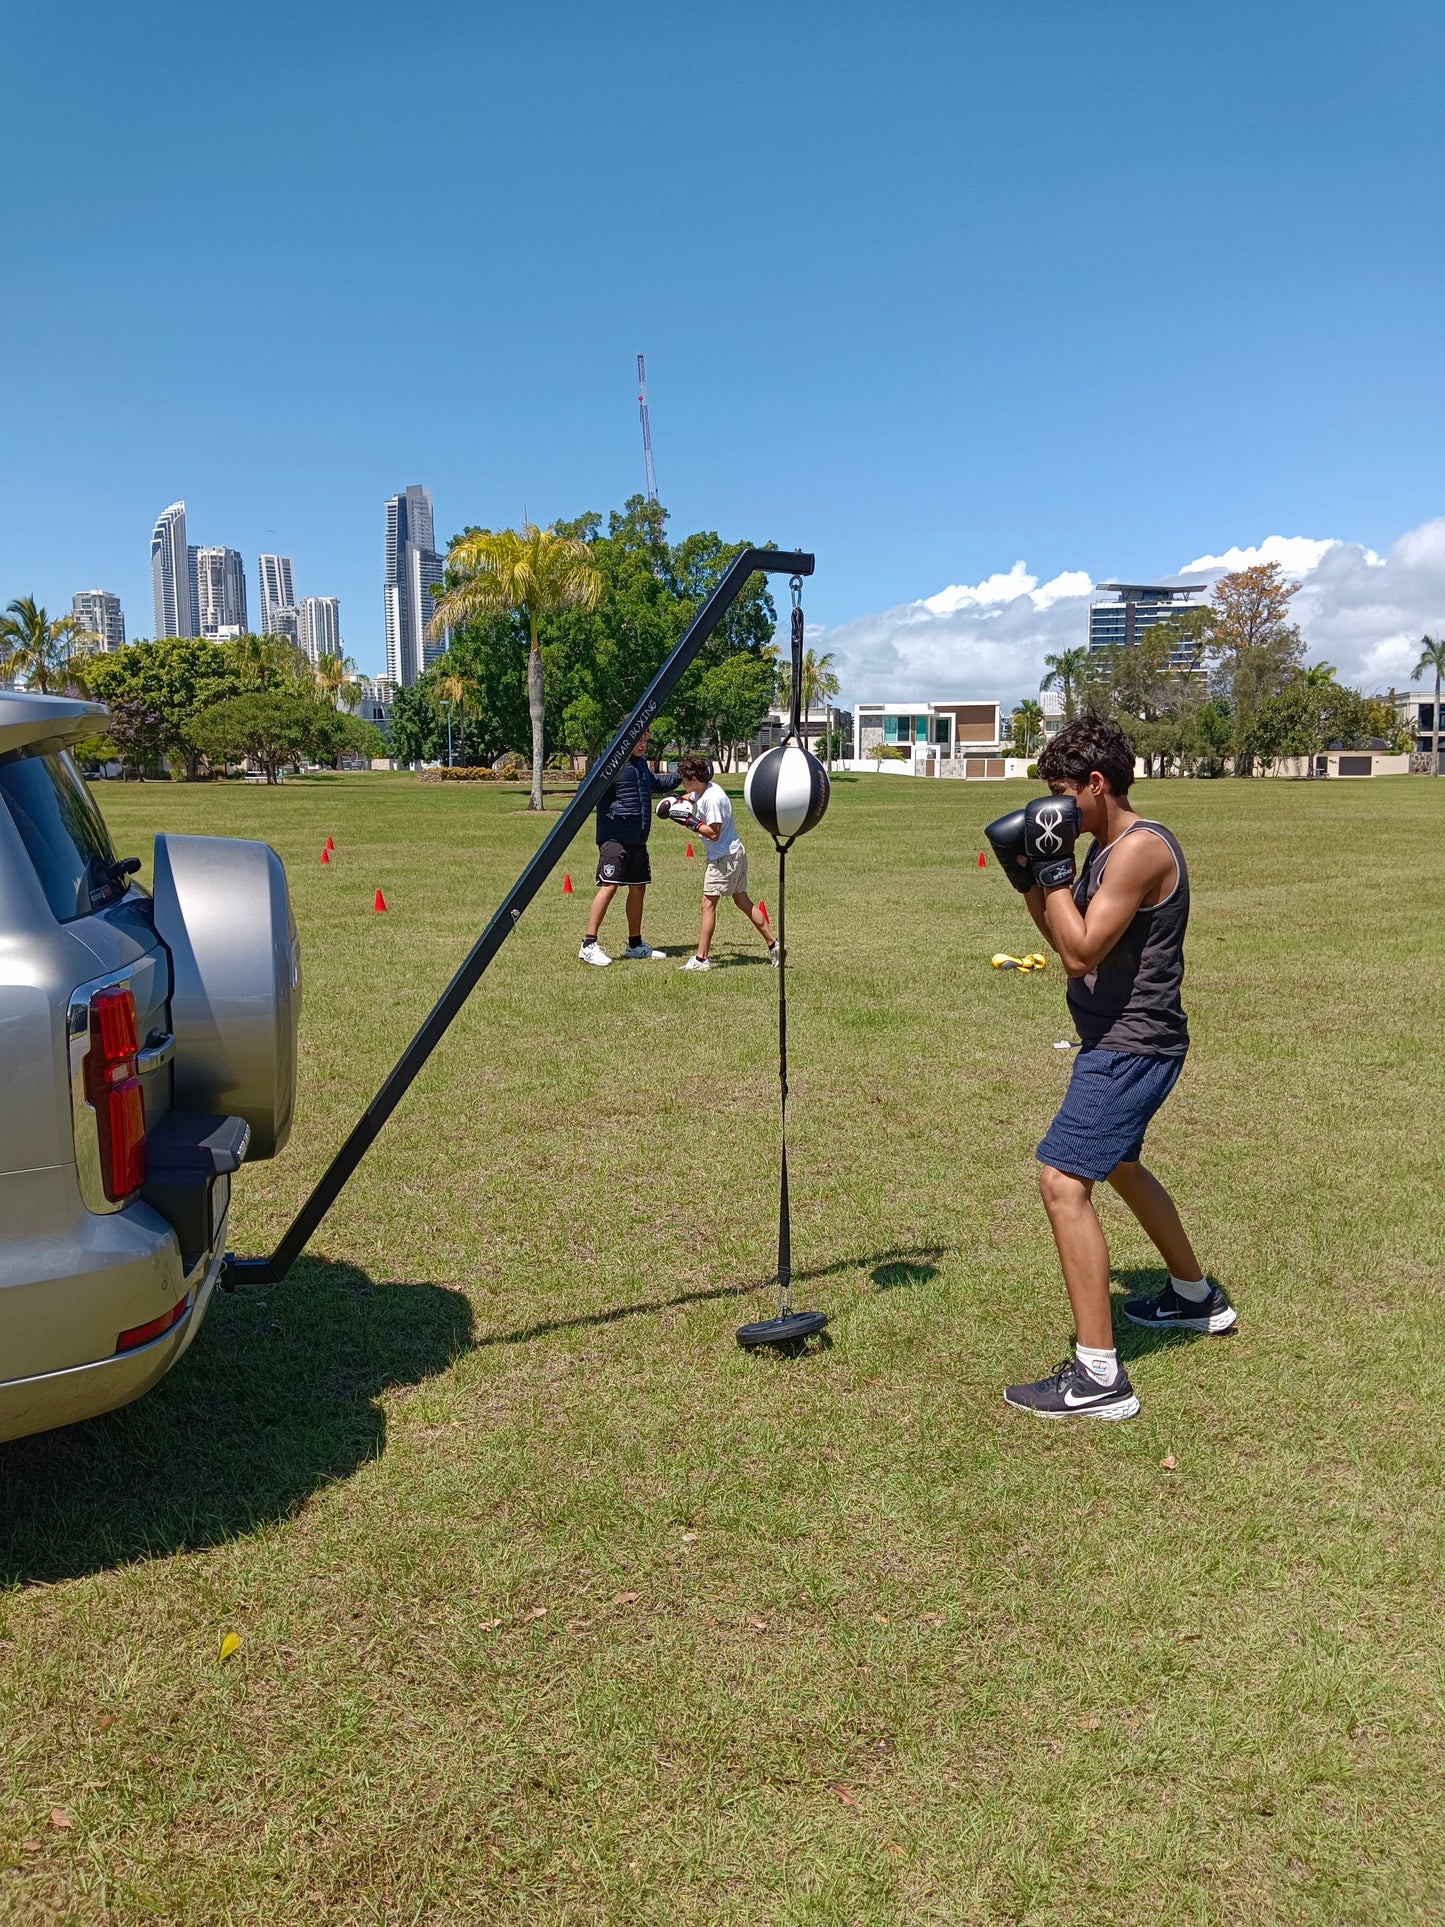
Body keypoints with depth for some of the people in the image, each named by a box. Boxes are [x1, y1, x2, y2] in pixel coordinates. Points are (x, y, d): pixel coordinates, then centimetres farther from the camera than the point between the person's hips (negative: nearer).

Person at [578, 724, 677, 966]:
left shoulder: (642, 763, 15)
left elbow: (656, 784, 35)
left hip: (638, 839, 9)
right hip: (614, 839, -9)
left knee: (638, 888, 12)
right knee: (609, 886, -13)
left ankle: (635, 944, 24)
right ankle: (589, 945, -8)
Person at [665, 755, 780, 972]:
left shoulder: (713, 798, -22)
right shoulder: (701, 792, 7)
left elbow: (713, 833, -25)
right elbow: (691, 797, 33)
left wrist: (690, 821, -21)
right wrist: (677, 802, 15)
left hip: (725, 857, -10)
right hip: (735, 853, 10)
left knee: (708, 904, -9)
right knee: (742, 900, 15)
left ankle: (701, 959, -8)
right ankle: (773, 945, 18)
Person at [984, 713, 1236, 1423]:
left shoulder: (1140, 849, -21)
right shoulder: (1107, 848, 10)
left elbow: (1082, 951, -25)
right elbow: (1070, 943, 13)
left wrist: (1052, 864, -19)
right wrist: (1028, 876, 3)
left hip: (1131, 1047, -11)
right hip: (1122, 1043, 11)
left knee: (1063, 1180, -17)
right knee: (1118, 1164, 28)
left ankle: (1099, 1377, -15)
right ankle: (1196, 1297, 50)